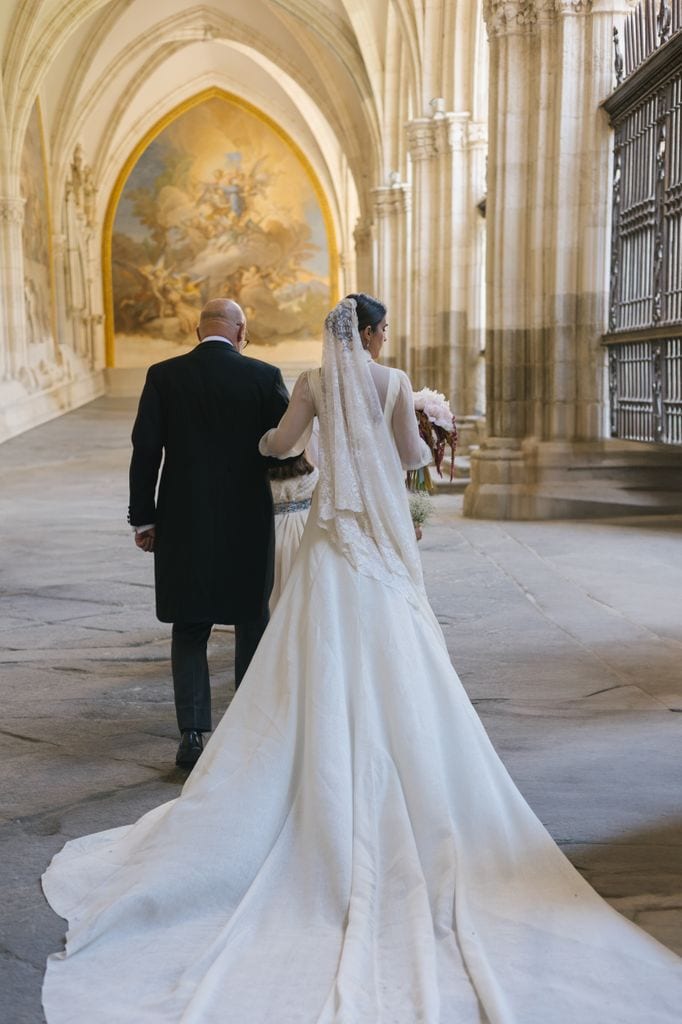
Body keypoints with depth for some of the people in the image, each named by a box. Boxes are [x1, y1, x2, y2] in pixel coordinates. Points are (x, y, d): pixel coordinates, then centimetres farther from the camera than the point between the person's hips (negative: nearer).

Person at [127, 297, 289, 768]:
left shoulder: (163, 376, -2)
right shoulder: (264, 376, -5)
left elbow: (146, 451, -4)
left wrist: (143, 518, 3)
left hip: (183, 522, 1)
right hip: (249, 520, 0)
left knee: (189, 630, 9)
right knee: (253, 623, 14)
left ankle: (193, 735, 4)